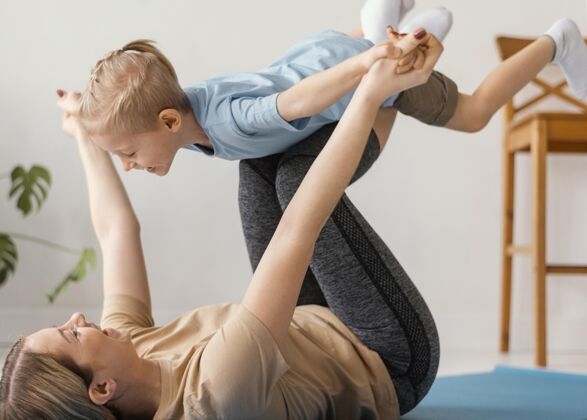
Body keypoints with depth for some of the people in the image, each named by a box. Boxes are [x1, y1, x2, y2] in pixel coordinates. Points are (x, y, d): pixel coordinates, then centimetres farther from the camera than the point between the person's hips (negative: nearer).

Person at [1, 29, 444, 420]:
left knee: (260, 160, -1)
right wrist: (371, 95, -46)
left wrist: (87, 137, 11)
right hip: (392, 363, -7)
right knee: (295, 176, -22)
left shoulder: (128, 349, -18)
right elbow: (297, 230, -47)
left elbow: (117, 229, -3)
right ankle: (378, 90, 1)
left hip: (318, 327, 7)